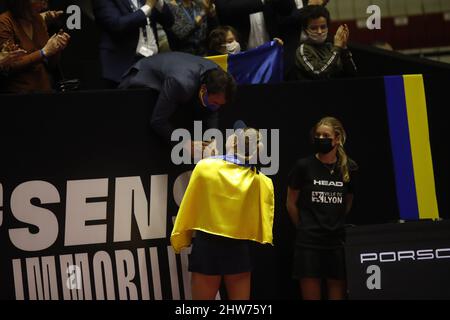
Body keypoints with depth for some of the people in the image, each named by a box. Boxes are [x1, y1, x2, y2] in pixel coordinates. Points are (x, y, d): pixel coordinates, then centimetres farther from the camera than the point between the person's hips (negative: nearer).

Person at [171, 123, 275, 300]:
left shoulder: (205, 167, -8)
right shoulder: (260, 181, -7)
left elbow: (189, 207, -2)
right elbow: (264, 219, -3)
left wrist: (179, 241, 8)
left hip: (206, 246, -1)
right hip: (239, 249, 1)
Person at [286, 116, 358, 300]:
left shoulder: (349, 168, 4)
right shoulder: (304, 166, -2)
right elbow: (291, 204, 9)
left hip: (337, 242, 2)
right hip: (309, 243, -2)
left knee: (338, 294, 3)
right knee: (311, 296, 0)